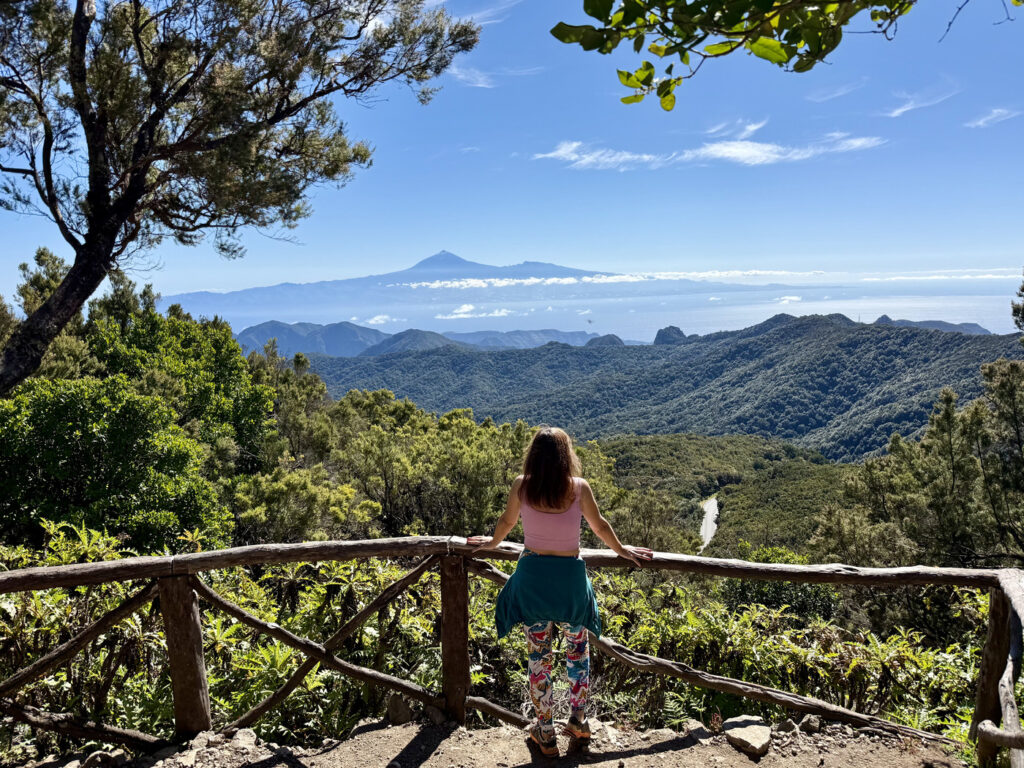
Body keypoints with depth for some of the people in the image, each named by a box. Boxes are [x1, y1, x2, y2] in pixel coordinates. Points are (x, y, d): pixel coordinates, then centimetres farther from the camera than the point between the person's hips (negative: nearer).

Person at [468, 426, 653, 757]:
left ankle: (545, 734, 23)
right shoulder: (578, 487, -11)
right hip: (570, 576, 0)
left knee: (539, 656, 12)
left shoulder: (522, 485, -9)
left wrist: (493, 542, 28)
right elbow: (599, 525, 3)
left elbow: (507, 522, 6)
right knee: (578, 649, 22)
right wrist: (621, 550, 22)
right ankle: (578, 720, 31)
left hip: (532, 575, 1)